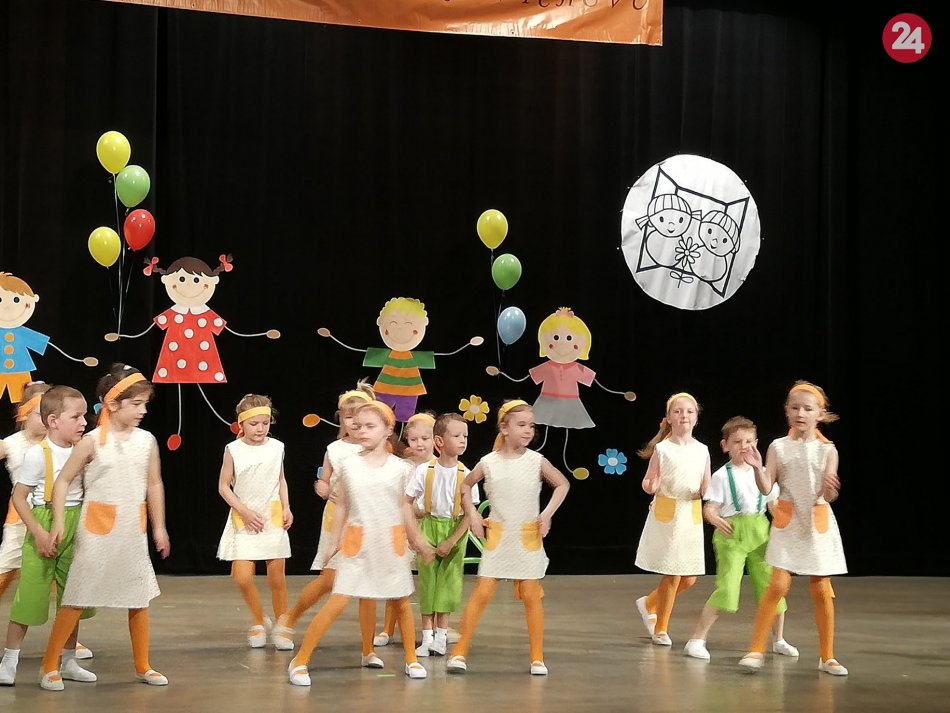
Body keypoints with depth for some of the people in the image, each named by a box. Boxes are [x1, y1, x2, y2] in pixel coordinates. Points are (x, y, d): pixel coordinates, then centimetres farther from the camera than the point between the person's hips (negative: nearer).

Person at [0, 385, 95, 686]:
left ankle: (68, 661, 22)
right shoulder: (38, 455, -14)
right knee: (30, 596, -4)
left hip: (75, 529, 6)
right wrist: (39, 532, -18)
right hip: (45, 528, -6)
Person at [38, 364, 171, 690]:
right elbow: (63, 481, -4)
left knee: (140, 598, 9)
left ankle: (142, 666, 23)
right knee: (77, 598, -1)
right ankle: (50, 666, 9)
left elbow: (154, 485, 10)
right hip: (98, 530, -4)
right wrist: (59, 523, -11)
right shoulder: (93, 441, -9)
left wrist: (159, 527, 12)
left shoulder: (147, 441, 2)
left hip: (133, 531, 4)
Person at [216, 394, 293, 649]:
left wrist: (286, 508, 3)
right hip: (244, 520, -1)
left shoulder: (277, 447, 2)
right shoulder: (233, 450, -5)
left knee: (277, 578, 3)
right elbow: (224, 486, -1)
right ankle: (259, 621, 15)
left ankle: (281, 628, 18)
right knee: (242, 577, -10)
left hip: (273, 518, 1)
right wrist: (244, 511, -10)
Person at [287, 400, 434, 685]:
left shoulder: (399, 467, 0)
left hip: (392, 542, 1)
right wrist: (334, 543, 5)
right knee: (338, 601, -9)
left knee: (402, 602, 8)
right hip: (358, 542, -1)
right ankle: (300, 661, -4)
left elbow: (404, 507, 9)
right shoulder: (348, 465, -1)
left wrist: (418, 541, 11)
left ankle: (411, 659, 25)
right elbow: (342, 507, 5)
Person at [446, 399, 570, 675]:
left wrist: (548, 513, -2)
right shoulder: (489, 463, -3)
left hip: (529, 537, 0)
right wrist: (472, 514, 3)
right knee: (482, 593, -3)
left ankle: (537, 657, 13)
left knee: (531, 596, 4)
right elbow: (466, 485, 14)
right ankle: (459, 652, 3)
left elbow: (562, 484, 8)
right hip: (497, 536, 0)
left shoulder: (536, 461, -4)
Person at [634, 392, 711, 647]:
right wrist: (651, 486, -25)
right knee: (673, 576, -3)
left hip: (691, 517, 4)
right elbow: (647, 483, -2)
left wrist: (705, 490, -16)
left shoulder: (702, 450, 5)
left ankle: (649, 603, 32)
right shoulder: (662, 449, -4)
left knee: (688, 579, 6)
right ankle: (660, 629, 15)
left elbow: (707, 487, 8)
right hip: (666, 515, -4)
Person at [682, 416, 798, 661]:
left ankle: (779, 640, 25)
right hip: (731, 534, -4)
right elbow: (709, 508, -6)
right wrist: (716, 520, -27)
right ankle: (697, 640, -5)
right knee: (726, 589, -14)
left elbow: (775, 505, 15)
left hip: (760, 534, 5)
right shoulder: (721, 476, -1)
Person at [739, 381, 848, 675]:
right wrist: (758, 468, -25)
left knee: (822, 591, 3)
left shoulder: (827, 450, 0)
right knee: (778, 585, -11)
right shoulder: (778, 447, 0)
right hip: (787, 522, -1)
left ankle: (827, 656, 14)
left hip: (818, 524, 1)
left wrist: (829, 487, -29)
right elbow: (766, 488, -6)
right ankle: (756, 649, -2)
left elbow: (828, 496, -7)